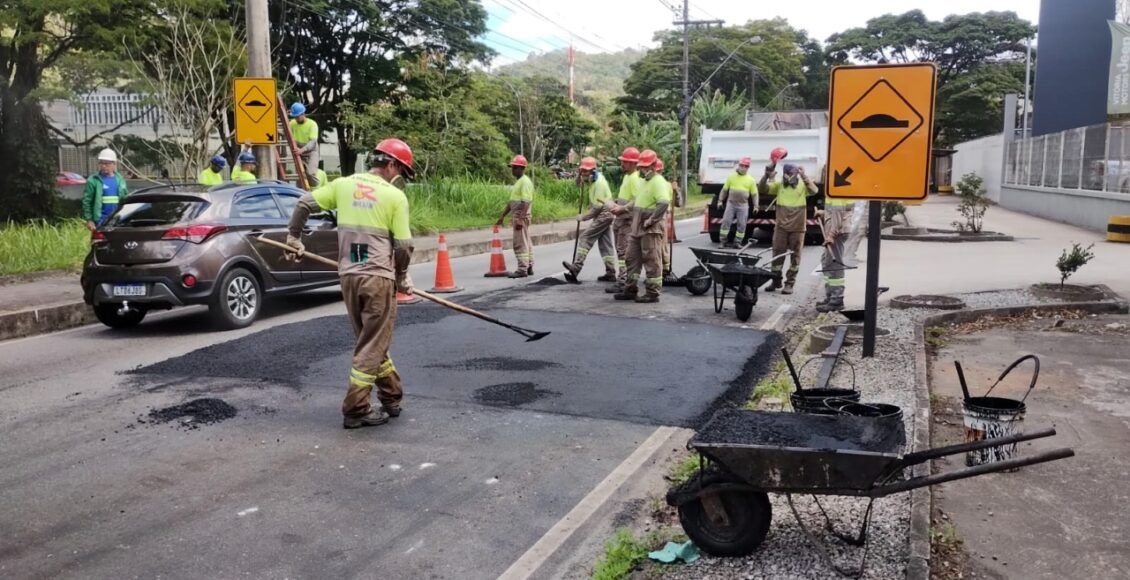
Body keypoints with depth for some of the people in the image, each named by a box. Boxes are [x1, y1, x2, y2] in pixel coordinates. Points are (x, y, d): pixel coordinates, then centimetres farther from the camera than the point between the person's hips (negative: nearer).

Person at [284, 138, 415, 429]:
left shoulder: (343, 185, 7)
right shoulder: (395, 196, -5)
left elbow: (304, 203, 9)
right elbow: (403, 246, -7)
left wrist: (293, 236, 24)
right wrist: (402, 277, 10)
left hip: (348, 277, 5)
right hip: (379, 277, -5)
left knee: (371, 341, 19)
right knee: (373, 345, 4)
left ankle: (392, 397, 29)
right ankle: (355, 410, 7)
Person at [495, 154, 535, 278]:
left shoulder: (525, 182, -13)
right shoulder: (518, 181, 18)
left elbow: (526, 203, -21)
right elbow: (512, 201, 23)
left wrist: (520, 219, -27)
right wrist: (502, 216, 21)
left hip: (521, 216, -10)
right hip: (517, 216, 10)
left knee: (520, 243, -9)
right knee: (526, 243, 13)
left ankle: (522, 269, -7)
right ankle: (529, 267, 19)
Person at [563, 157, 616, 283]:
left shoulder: (599, 183, -19)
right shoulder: (591, 180, 8)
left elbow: (598, 206, -21)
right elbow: (579, 184, 23)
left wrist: (584, 217, -15)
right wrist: (579, 174, 2)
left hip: (604, 214, -10)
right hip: (604, 215, 10)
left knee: (586, 238, -14)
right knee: (606, 244, 9)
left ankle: (576, 267, -21)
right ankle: (610, 273, 11)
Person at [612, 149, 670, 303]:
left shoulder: (659, 182, -14)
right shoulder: (645, 181, 18)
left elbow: (664, 203, -28)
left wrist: (651, 220, -24)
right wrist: (623, 209, 20)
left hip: (651, 230, -10)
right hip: (638, 228, 10)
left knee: (652, 262, -3)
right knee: (633, 258, 13)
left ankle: (652, 293, 3)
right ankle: (630, 290, 22)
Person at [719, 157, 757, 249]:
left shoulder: (750, 179, 3)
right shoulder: (731, 176, 4)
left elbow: (754, 194, 6)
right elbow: (725, 189, 9)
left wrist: (755, 205, 0)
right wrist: (720, 200, 5)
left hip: (743, 205, 0)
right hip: (731, 203, 0)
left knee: (742, 224, 2)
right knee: (726, 221, -5)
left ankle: (737, 242, 12)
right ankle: (723, 241, 2)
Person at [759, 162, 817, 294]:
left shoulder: (802, 186, -5)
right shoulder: (779, 185, 3)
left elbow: (814, 190, -24)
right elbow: (762, 189, -2)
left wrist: (803, 176, -33)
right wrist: (767, 176, -18)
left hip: (797, 228, -2)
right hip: (781, 227, 2)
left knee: (795, 256, 4)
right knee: (777, 253, 8)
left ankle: (790, 283, 12)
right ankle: (776, 280, 21)